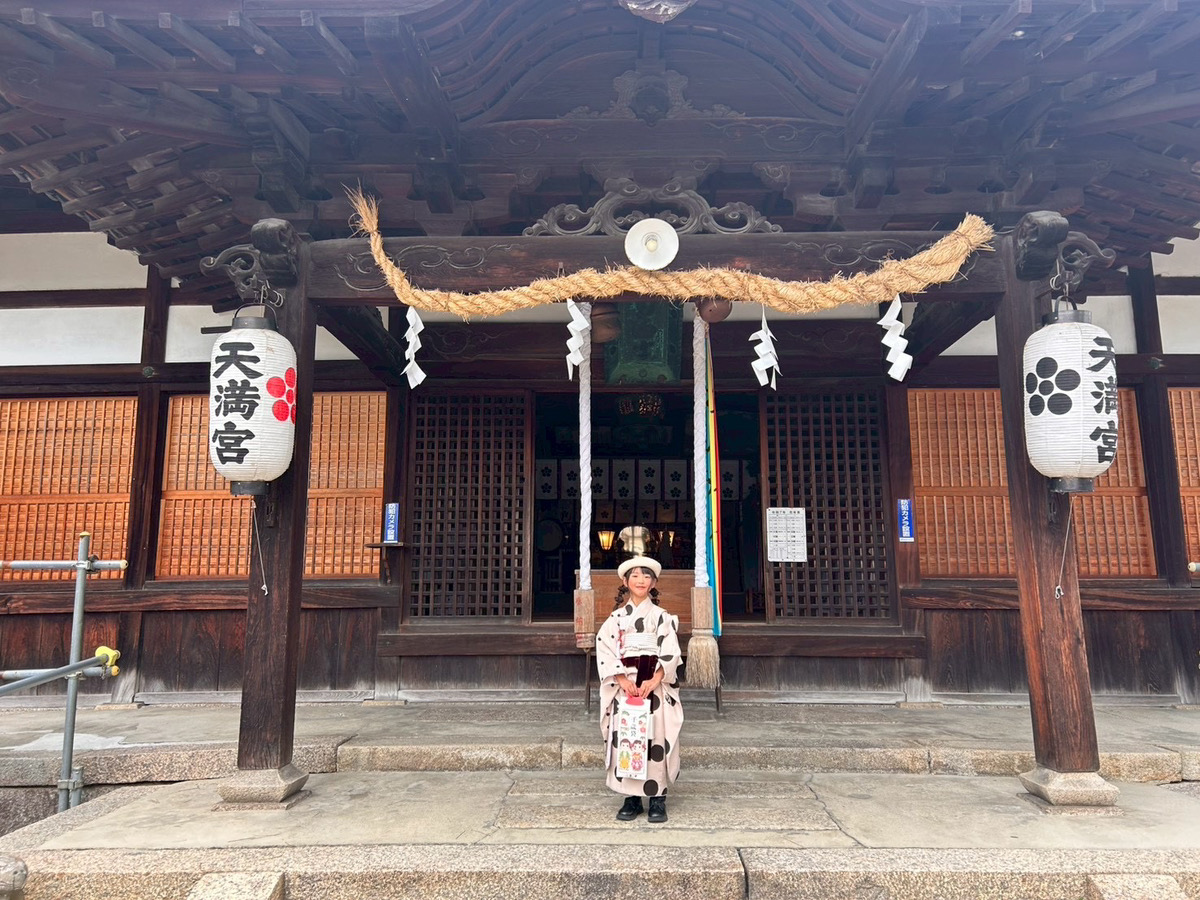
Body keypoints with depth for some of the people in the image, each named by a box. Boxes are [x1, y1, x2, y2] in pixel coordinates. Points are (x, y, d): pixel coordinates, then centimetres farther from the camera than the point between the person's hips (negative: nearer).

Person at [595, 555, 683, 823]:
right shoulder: (616, 617, 8)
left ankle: (658, 798, 5)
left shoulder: (662, 617, 7)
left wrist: (654, 681, -15)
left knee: (656, 738, -5)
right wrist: (623, 680, -12)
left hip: (656, 685, -1)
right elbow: (605, 651, 0)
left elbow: (670, 653, -2)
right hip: (624, 685, 1)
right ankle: (632, 798, 8)